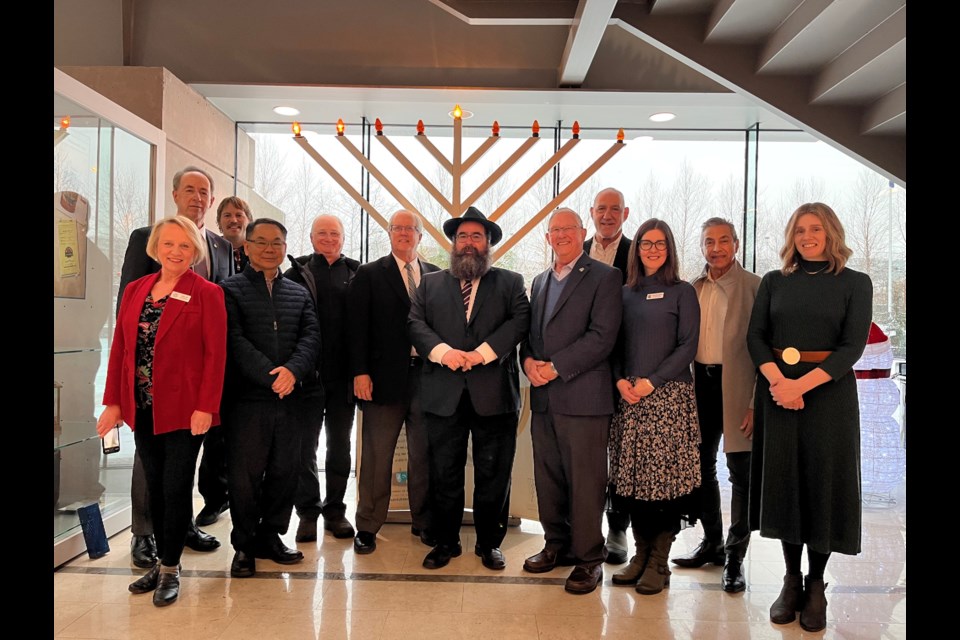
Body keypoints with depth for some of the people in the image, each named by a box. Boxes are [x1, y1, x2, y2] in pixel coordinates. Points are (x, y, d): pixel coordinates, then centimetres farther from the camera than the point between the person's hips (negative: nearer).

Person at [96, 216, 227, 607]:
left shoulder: (207, 294, -6)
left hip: (183, 410, -5)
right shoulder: (135, 290, 9)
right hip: (142, 409, 5)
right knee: (155, 488, 14)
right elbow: (120, 348, 8)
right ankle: (162, 560, 28)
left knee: (176, 489, 2)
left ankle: (170, 569, 18)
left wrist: (205, 407, -15)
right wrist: (113, 401, 3)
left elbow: (215, 354, -10)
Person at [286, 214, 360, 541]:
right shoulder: (297, 273, 2)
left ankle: (335, 509, 25)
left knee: (340, 445, 11)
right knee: (305, 445, 8)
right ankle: (307, 511, 21)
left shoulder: (357, 275, 4)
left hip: (343, 375, 1)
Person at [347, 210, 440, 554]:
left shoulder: (436, 276, 11)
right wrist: (360, 372, -10)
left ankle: (424, 522, 26)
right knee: (377, 455, 5)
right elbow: (357, 326, -2)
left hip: (427, 373, 3)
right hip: (385, 376, -2)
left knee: (424, 454, 11)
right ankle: (367, 526, 18)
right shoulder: (369, 274, 4)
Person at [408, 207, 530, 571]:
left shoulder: (510, 282, 10)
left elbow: (520, 321, -4)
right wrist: (443, 351, -13)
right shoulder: (430, 283, 15)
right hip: (443, 394, 1)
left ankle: (489, 543, 23)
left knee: (493, 474, 7)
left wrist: (482, 353, -16)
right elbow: (416, 323, 4)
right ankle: (446, 542, 23)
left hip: (494, 394, -1)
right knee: (444, 473, 8)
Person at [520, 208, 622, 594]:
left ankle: (588, 558, 14)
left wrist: (555, 367, -15)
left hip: (582, 396, -6)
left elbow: (602, 336, -12)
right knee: (547, 478, 13)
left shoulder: (604, 277, -3)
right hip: (544, 397, 7)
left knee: (585, 481, 0)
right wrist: (529, 361, -2)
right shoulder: (540, 281, 20)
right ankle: (557, 544, 30)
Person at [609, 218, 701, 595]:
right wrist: (620, 380, -5)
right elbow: (615, 344, 12)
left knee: (665, 476, -2)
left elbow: (688, 347, -5)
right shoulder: (625, 293, 13)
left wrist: (650, 383, -13)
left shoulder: (682, 292, 1)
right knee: (632, 478, 6)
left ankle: (659, 563, 9)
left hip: (668, 395, -4)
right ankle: (641, 554, 19)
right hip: (628, 396, 4)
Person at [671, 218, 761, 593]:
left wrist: (758, 403, -15)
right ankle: (712, 542, 32)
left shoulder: (754, 287, -6)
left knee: (740, 471, 2)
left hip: (736, 386, -5)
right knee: (701, 466, 14)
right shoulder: (693, 289, 9)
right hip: (700, 383, 6)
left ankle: (734, 556, 16)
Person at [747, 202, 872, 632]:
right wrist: (777, 380, -16)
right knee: (784, 481, 6)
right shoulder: (774, 282, 9)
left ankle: (816, 586, 19)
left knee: (823, 483, 4)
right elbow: (755, 336, 2)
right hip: (776, 391, 2)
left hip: (828, 391, -2)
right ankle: (791, 581, 20)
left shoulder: (855, 283, 2)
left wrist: (802, 384, -19)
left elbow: (852, 346, -8)